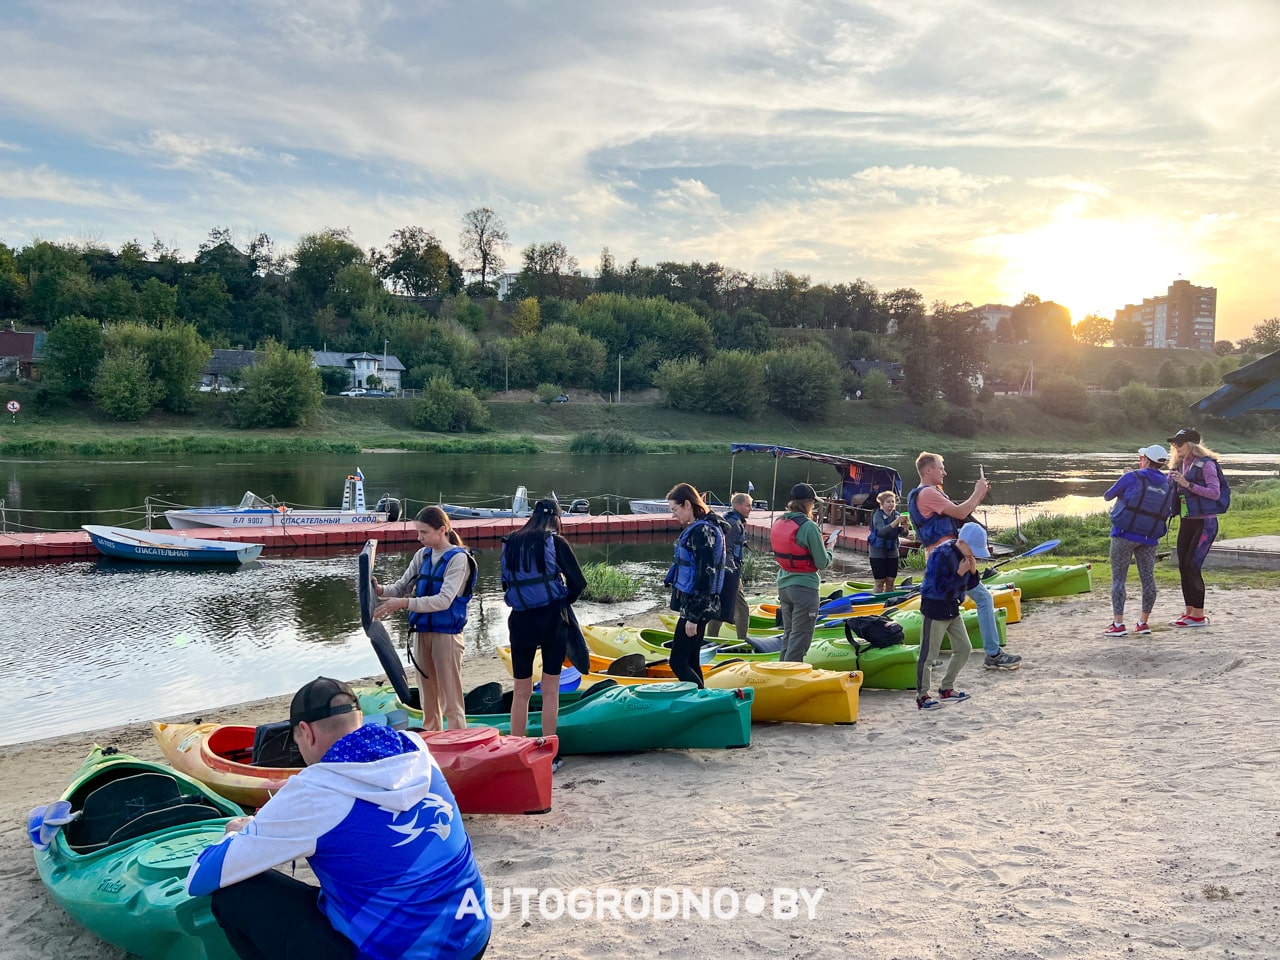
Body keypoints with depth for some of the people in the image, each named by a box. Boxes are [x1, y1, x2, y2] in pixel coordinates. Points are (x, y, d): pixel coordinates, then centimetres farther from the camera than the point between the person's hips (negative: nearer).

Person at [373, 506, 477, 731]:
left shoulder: (458, 558, -11)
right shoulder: (422, 556, 8)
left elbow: (444, 600, -21)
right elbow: (402, 587, 11)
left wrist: (403, 603, -28)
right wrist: (381, 590, -11)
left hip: (446, 633, -6)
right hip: (421, 632, 6)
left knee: (451, 701, -2)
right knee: (427, 700, 14)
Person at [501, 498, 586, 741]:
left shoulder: (510, 543, 3)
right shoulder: (555, 542, -6)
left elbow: (506, 583, 7)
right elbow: (577, 582, -6)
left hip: (520, 620, 3)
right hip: (551, 619, -2)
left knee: (521, 692, 14)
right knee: (550, 691, 7)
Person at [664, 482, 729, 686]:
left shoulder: (702, 531, -17)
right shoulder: (696, 529, 13)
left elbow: (705, 576, -21)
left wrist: (693, 616, -19)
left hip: (697, 606, -10)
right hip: (693, 605, 10)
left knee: (678, 662, -6)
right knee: (690, 661, 14)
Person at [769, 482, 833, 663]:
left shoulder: (778, 523, 3)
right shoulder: (809, 526, -18)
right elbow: (823, 563, -14)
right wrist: (829, 548, 6)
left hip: (784, 585, 7)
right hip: (804, 587, -7)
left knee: (788, 634, 20)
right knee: (800, 639, 1)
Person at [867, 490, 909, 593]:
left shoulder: (896, 515, 3)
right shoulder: (878, 515, -11)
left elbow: (902, 534, -3)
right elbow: (882, 530, -28)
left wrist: (905, 525, -25)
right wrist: (897, 521, -39)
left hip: (892, 552, 5)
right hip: (878, 552, -5)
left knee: (891, 581, 6)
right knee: (880, 582, -2)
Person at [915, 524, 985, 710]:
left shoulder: (965, 555, 2)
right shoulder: (941, 555, -23)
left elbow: (969, 586, 10)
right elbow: (939, 589, -26)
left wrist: (973, 571, -9)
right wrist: (959, 573, -26)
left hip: (952, 608, 9)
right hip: (935, 609, -9)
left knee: (964, 648, 12)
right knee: (928, 654, -3)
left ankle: (946, 688, 26)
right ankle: (922, 696, 7)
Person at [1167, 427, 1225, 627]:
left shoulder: (1206, 464, -11)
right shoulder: (1179, 466, 11)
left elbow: (1215, 492, -16)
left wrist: (1188, 484, -22)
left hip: (1205, 522, -8)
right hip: (1187, 522, 8)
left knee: (1192, 566, -11)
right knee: (1183, 567, 6)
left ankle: (1199, 616, -4)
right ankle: (1189, 612, 14)